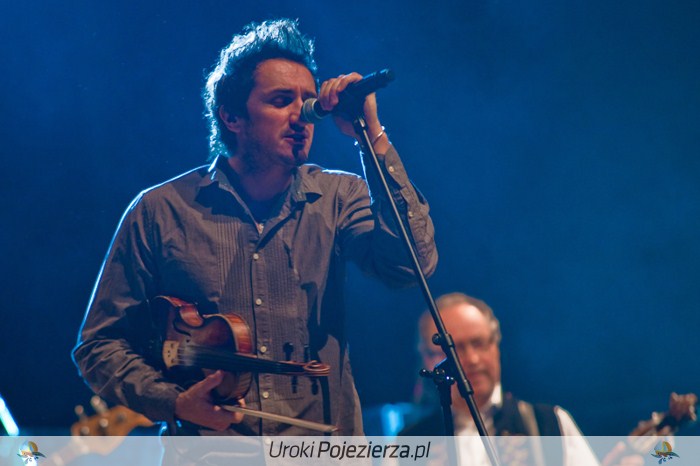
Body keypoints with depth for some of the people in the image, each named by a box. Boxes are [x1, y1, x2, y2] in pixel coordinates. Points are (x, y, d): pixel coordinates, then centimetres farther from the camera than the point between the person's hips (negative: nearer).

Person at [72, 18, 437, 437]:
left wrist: (373, 136, -6)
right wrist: (174, 402, -6)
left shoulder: (336, 199, 12)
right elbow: (100, 345, 11)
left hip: (323, 450, 2)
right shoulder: (162, 211, 7)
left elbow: (412, 265, -6)